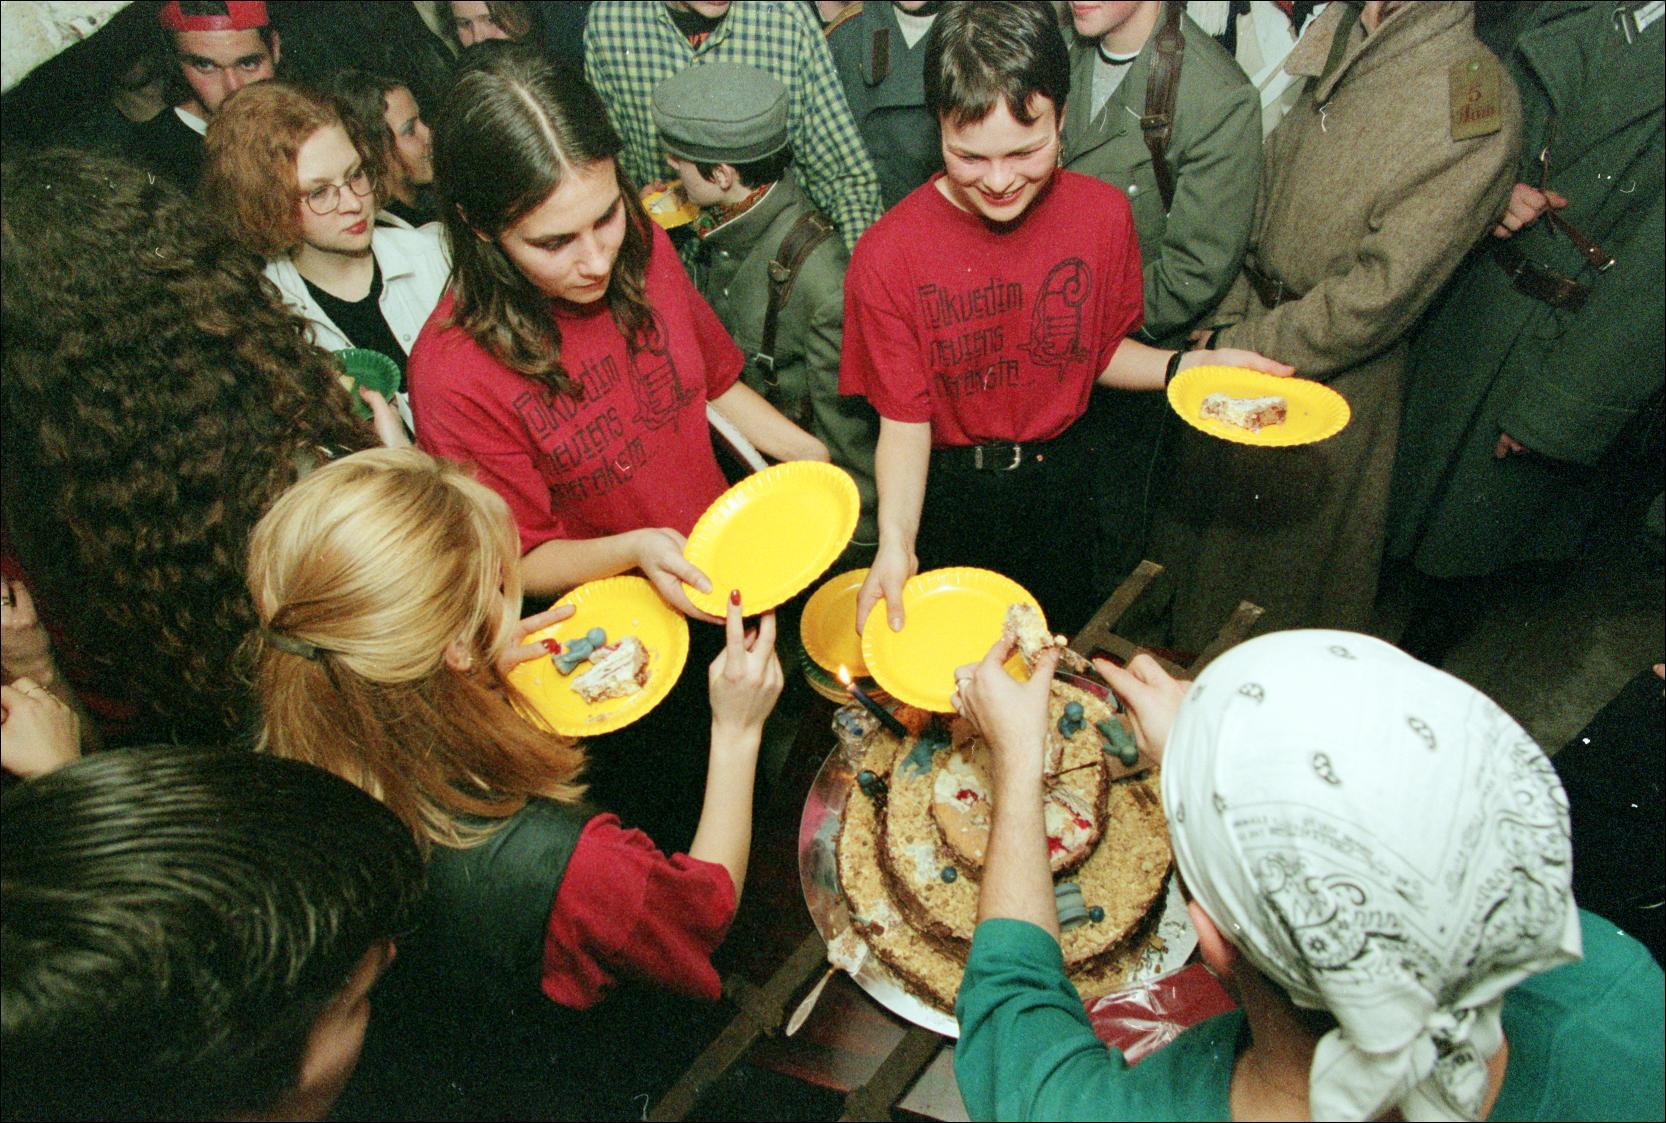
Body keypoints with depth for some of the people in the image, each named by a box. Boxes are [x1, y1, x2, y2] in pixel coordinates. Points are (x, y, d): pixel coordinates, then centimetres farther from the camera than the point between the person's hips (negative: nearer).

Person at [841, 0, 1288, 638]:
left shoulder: (1104, 214, -9)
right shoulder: (886, 257, -20)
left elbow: (1099, 349, 4)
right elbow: (904, 421, -17)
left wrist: (1186, 366, -14)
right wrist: (896, 543, -31)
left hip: (1063, 483, 3)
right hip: (946, 496, -2)